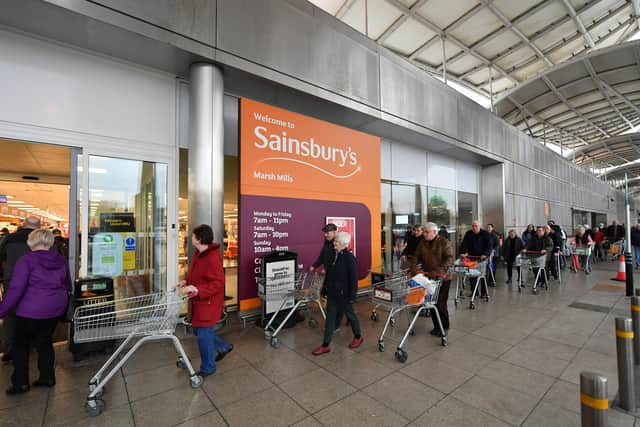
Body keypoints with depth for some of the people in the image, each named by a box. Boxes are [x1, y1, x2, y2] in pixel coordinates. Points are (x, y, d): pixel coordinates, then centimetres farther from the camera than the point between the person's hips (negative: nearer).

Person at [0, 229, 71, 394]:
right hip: (56, 309, 5)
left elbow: (16, 289, -16)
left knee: (20, 343, 13)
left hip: (32, 310, -5)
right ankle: (47, 377, 23)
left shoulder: (26, 261, -11)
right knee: (44, 341, 18)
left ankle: (20, 382, 17)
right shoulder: (61, 260, 6)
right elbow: (67, 285, 14)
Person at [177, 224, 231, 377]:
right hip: (198, 301, 10)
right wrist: (186, 281, 4)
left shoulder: (212, 257, -25)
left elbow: (219, 282, -28)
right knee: (198, 330, 21)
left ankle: (208, 367, 26)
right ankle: (224, 347, 39)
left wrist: (198, 290, -33)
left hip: (209, 302, -10)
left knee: (203, 335, 3)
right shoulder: (198, 253, 5)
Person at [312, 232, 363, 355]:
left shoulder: (349, 258, -18)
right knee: (330, 318, 11)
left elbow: (353, 278, -16)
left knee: (350, 315, 15)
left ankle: (358, 337, 39)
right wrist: (324, 290, 13)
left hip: (344, 294, -6)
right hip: (332, 293, 6)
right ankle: (325, 345, 21)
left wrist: (352, 296, -16)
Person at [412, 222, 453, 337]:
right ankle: (437, 326, 22)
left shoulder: (444, 242, -7)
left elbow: (449, 259, -15)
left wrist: (440, 271, -27)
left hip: (442, 278, -4)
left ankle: (444, 327, 16)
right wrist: (414, 266, -7)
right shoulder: (422, 243, 8)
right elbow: (417, 256, 11)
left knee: (440, 303, -3)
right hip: (428, 277, 5)